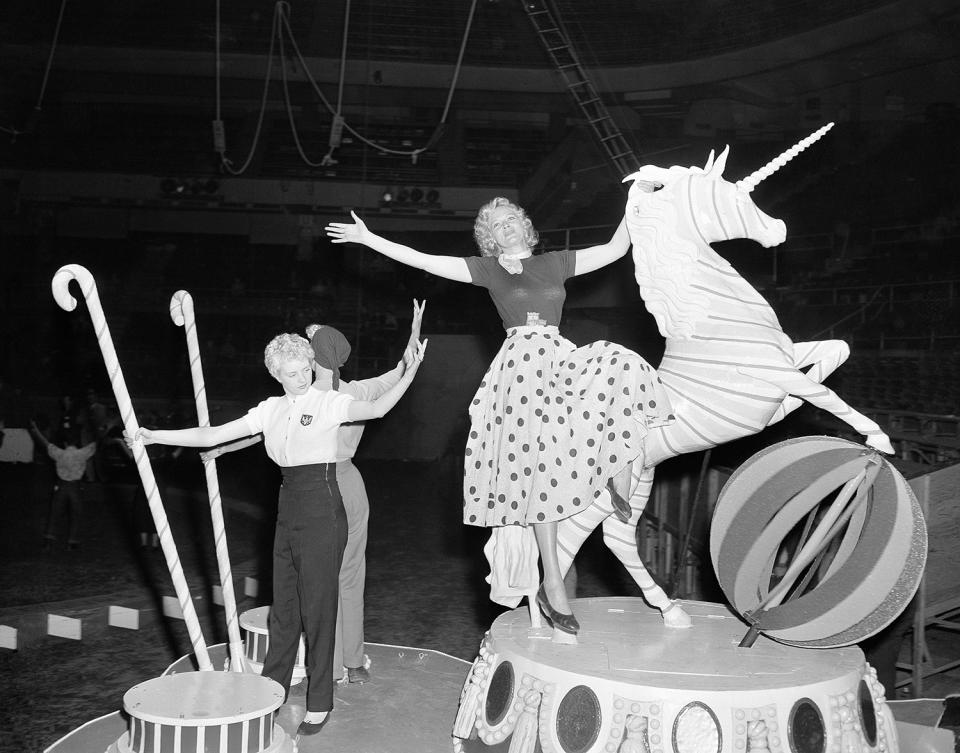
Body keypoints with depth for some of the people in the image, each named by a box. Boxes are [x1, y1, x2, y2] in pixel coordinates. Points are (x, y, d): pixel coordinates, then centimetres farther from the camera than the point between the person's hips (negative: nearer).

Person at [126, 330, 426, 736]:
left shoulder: (329, 402, -7)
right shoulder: (271, 410, 9)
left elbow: (376, 408, -26)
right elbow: (212, 436, 10)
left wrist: (410, 372, -40)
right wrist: (153, 436, 7)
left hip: (322, 510, -6)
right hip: (288, 509, 6)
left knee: (317, 607, 0)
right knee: (283, 607, 14)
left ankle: (320, 703, 13)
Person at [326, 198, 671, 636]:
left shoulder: (556, 263, 19)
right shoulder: (487, 269, 12)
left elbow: (616, 247, 21)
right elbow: (420, 260, 9)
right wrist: (367, 237, 7)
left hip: (562, 362, 3)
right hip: (521, 365, -3)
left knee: (623, 369, -23)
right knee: (541, 468, -11)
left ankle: (622, 504, -10)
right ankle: (551, 585, -6)